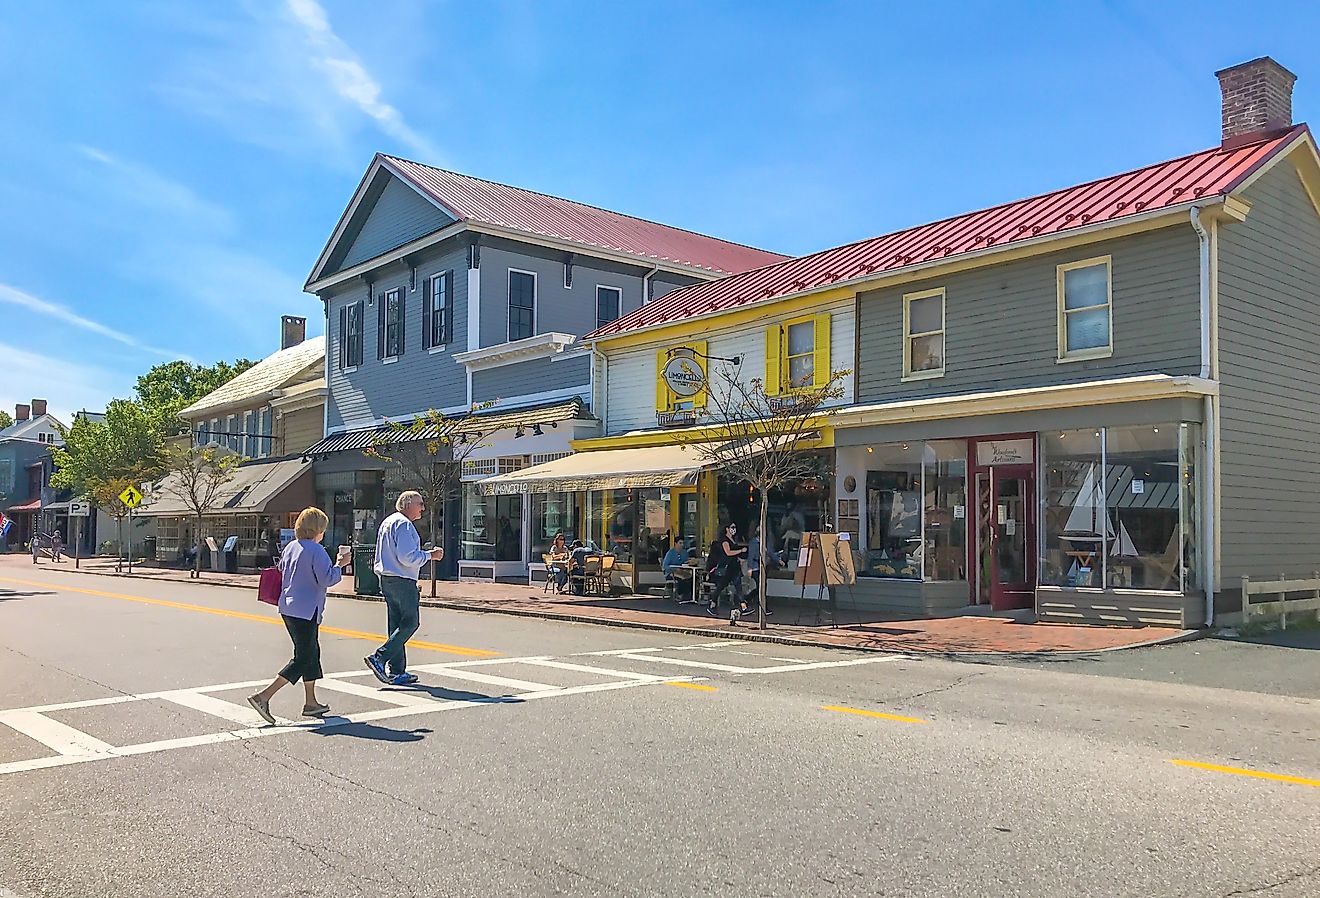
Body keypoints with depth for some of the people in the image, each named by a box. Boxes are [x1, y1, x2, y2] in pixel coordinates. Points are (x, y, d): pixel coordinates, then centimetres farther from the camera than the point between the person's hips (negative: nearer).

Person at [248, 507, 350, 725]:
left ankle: (310, 702, 24)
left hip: (288, 608, 9)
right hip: (306, 611, -9)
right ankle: (263, 697, -10)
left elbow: (282, 573, 20)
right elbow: (326, 579, -19)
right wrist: (339, 565, -5)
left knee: (312, 653, 18)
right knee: (302, 660, -3)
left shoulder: (290, 547, 10)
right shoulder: (316, 550, -15)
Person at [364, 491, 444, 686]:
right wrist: (430, 555, -10)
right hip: (402, 581, -10)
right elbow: (407, 557, -20)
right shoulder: (404, 524, -13)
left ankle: (396, 672, 12)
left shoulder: (388, 522, 19)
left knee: (397, 624, 11)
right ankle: (379, 658, -11)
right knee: (410, 622, -6)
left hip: (387, 580, 10)